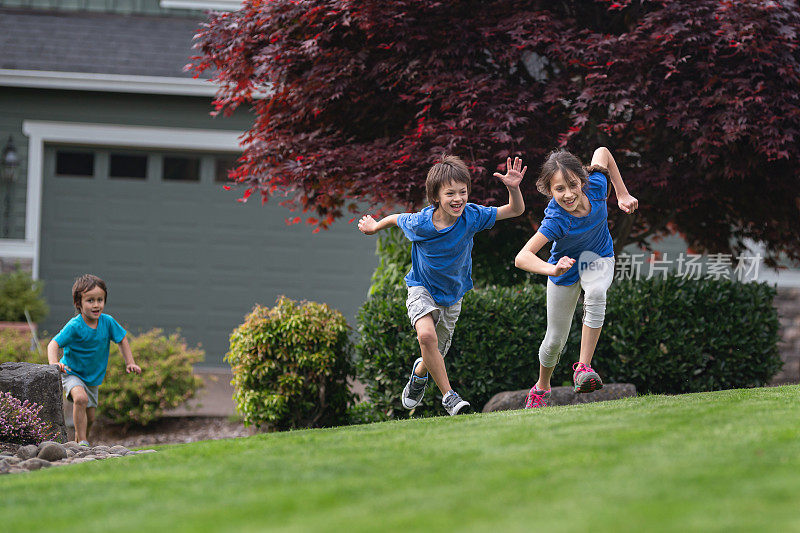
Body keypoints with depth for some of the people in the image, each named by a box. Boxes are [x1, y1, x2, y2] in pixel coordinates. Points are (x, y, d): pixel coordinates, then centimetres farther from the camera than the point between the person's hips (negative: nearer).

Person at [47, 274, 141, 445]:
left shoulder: (107, 322, -10)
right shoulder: (74, 326, -25)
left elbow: (122, 339, 7)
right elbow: (54, 344, -29)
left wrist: (130, 363, 2)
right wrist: (54, 363, -48)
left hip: (93, 378, 5)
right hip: (72, 373, -5)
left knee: (89, 418, 12)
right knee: (80, 398, -33)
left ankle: (78, 441, 40)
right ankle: (82, 442, -28)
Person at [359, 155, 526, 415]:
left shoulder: (472, 216, -21)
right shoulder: (420, 223, -25)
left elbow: (516, 210, -16)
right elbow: (396, 219, -2)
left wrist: (513, 188, -35)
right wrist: (373, 227, 14)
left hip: (452, 295, 3)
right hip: (422, 289, -3)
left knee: (435, 355, 12)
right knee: (427, 336, -31)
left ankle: (419, 372, 49)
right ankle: (448, 396, -21)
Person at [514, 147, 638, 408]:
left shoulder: (596, 186, -28)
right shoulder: (556, 220, -38)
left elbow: (602, 152, -6)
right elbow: (521, 258, -47)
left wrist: (623, 194, -6)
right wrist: (553, 269, -64)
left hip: (598, 259, 2)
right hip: (566, 267, -2)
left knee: (596, 294, -33)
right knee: (555, 340, 8)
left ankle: (584, 367, -26)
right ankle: (542, 387, 39)